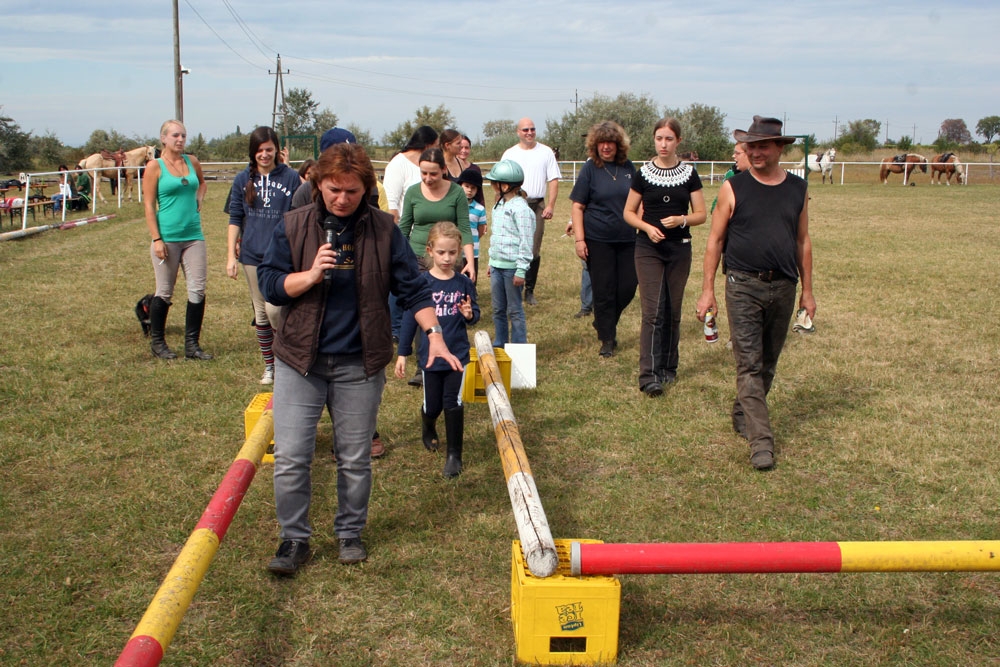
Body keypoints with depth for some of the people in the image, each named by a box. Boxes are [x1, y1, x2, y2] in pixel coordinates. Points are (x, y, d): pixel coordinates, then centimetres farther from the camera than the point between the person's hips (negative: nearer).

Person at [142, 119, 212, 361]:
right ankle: (157, 342, 23)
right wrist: (156, 239, -13)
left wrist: (198, 199, 10)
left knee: (198, 290, 1)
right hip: (167, 238, -4)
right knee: (164, 293, 6)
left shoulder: (192, 162, 8)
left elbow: (202, 183, 30)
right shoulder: (155, 166, -5)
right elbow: (149, 205, -7)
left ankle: (192, 344, 10)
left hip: (194, 235, 4)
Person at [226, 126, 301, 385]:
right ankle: (269, 365, 24)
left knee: (274, 308, -14)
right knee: (261, 313, 10)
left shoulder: (291, 177, -2)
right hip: (252, 256, 3)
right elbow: (235, 218, 8)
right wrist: (231, 255, 3)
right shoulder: (243, 180, 5)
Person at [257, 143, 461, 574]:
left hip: (360, 364, 0)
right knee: (290, 458, -1)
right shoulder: (293, 226, 1)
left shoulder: (384, 230, 0)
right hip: (300, 360, 0)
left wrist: (434, 335, -11)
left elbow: (412, 288, 1)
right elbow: (269, 285, 0)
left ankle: (350, 533, 30)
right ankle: (294, 539, 17)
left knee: (355, 459, 10)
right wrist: (311, 274, -17)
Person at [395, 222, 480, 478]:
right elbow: (409, 319, -2)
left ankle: (454, 455, 10)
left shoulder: (464, 283, -2)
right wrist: (402, 354, 0)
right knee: (432, 405, 11)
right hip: (429, 355, 0)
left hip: (457, 354, 0)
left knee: (453, 403, -5)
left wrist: (470, 314, -19)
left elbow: (474, 314, 6)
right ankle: (428, 430, 46)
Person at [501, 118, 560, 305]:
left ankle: (529, 291, 9)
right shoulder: (510, 154, 9)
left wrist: (550, 205, -5)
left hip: (537, 205, 0)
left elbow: (553, 180, 5)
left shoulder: (546, 152, 8)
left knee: (534, 251, 1)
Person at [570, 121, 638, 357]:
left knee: (628, 288, 4)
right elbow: (578, 206, -4)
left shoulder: (628, 167, 5)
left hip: (627, 239, 4)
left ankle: (604, 323, 29)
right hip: (598, 240, -3)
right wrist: (579, 239, -11)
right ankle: (607, 340, 14)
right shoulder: (590, 168, -3)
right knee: (603, 291, 1)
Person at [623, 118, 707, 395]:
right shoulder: (643, 173, 1)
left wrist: (682, 220, -16)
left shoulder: (689, 174, 3)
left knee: (672, 311, 9)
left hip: (679, 249, 2)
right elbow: (629, 212, 5)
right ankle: (649, 375, -11)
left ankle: (668, 367, 24)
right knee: (652, 311, -9)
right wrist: (647, 226, -14)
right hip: (648, 249, -2)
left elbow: (701, 214, 4)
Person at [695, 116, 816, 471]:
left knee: (768, 363, 13)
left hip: (783, 288, 4)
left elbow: (803, 241, 14)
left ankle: (743, 415, 33)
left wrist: (807, 289, 13)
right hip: (744, 286, -3)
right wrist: (707, 289, -4)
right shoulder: (733, 188, -2)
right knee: (749, 364, -8)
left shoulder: (797, 188, 7)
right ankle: (761, 440, -8)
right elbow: (715, 240, 0)